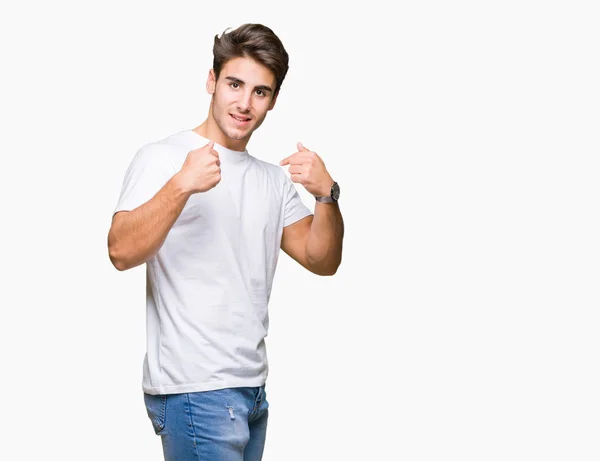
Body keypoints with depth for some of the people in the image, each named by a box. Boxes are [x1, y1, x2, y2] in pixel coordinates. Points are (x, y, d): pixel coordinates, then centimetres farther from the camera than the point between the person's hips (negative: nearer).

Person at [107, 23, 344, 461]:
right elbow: (122, 253, -18)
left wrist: (327, 194, -11)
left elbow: (322, 261, 6)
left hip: (252, 388, 7)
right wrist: (181, 185, -31)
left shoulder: (273, 179, 13)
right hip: (195, 390, -6)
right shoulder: (161, 158, -6)